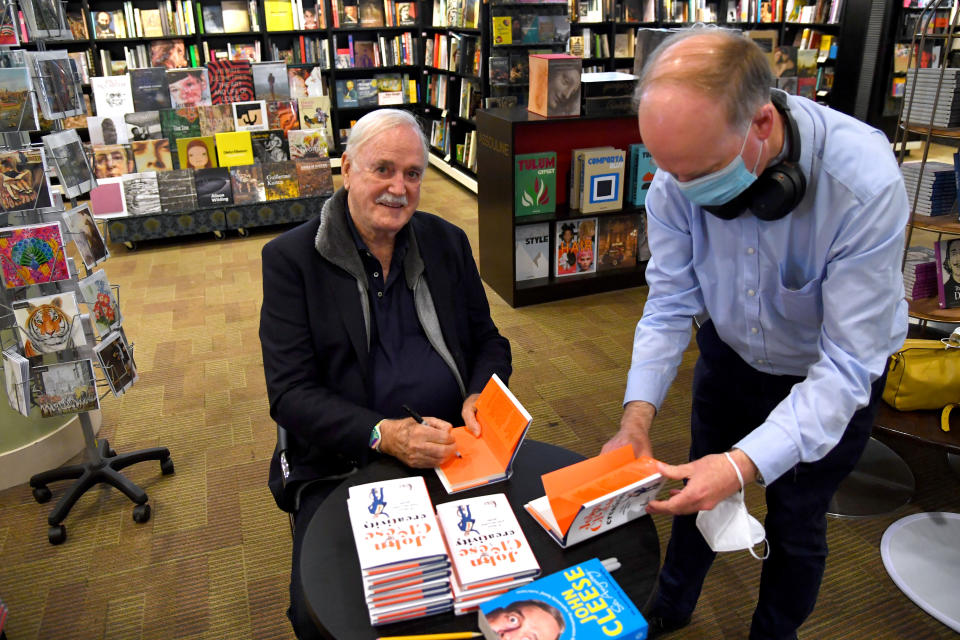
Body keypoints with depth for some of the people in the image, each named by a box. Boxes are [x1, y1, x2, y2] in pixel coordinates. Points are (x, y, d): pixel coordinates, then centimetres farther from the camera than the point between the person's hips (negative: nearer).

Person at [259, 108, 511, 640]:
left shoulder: (448, 243, 9)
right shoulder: (290, 258, -3)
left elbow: (488, 340, 14)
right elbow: (290, 392, -8)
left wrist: (481, 396, -9)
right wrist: (383, 434, -23)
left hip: (452, 451, 3)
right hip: (342, 466, -2)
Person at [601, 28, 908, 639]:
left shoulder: (866, 183, -36)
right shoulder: (681, 177, -24)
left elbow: (847, 365, -33)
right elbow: (670, 305, -17)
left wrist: (747, 464, -42)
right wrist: (638, 415, -29)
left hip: (829, 376, -3)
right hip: (730, 354, 3)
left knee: (796, 523, 13)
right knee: (697, 490, 20)